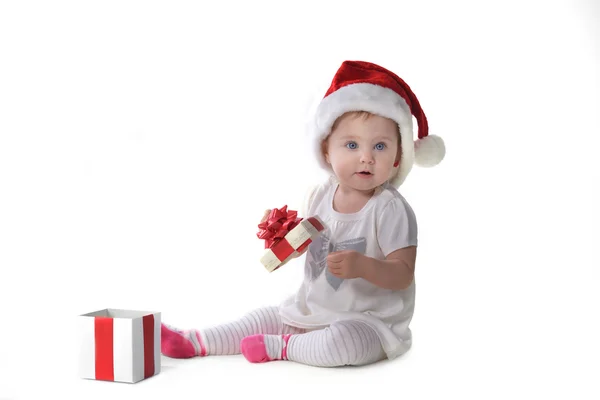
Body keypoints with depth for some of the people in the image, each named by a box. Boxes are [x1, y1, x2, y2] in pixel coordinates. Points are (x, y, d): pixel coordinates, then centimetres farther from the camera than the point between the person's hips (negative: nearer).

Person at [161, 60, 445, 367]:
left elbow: (403, 275, -22)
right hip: (312, 309, 7)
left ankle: (282, 347, -11)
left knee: (340, 341, -35)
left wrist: (362, 266, -38)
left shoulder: (390, 209, -20)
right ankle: (194, 342, 18)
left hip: (367, 321, -7)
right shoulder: (321, 195, 0)